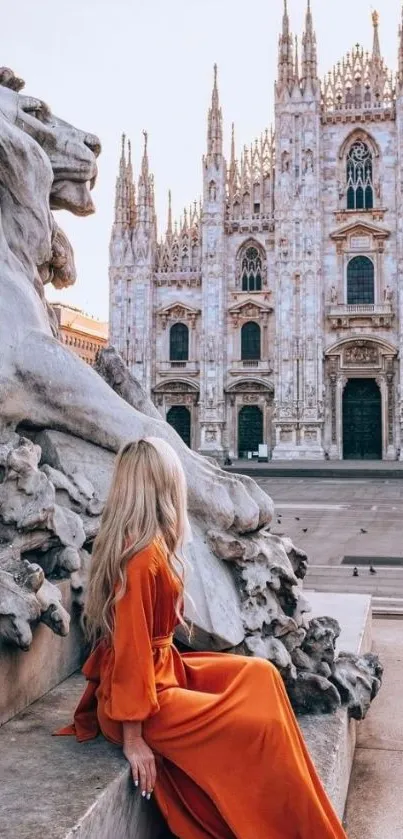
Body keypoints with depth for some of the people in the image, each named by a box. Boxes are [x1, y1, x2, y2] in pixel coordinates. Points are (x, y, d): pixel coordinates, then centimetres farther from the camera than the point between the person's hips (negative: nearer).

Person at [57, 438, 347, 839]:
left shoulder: (150, 545, 4)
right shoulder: (142, 556, -24)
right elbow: (130, 650, -23)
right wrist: (133, 740, -19)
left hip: (162, 669, 9)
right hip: (143, 692, -9)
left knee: (260, 675, 6)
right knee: (261, 726, -12)